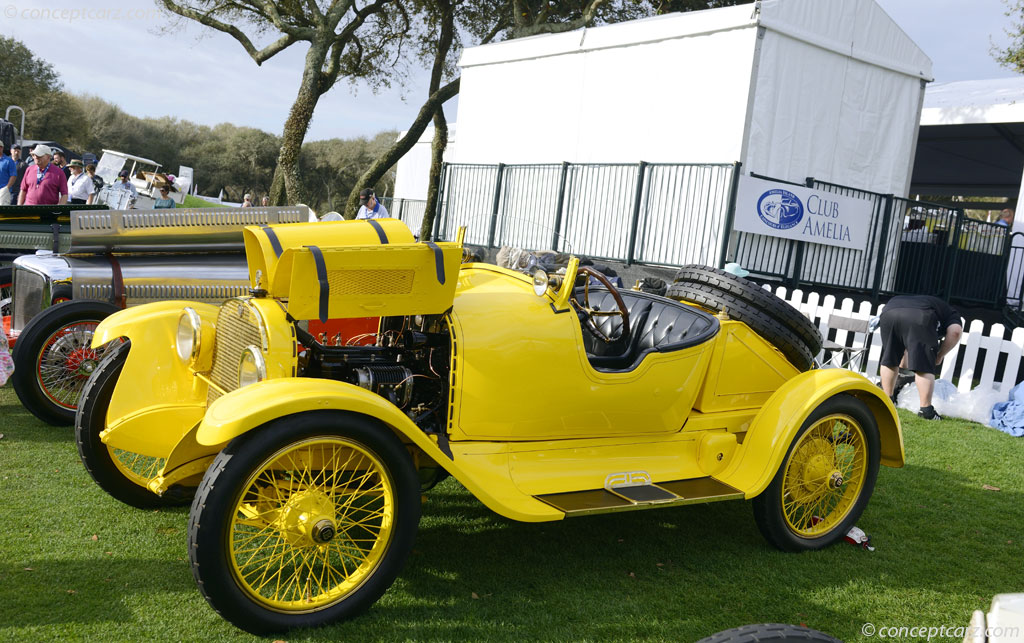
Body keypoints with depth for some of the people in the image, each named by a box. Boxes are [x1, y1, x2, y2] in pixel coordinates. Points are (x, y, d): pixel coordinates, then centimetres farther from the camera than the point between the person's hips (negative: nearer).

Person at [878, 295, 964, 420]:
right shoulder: (953, 316, 30)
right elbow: (955, 332, 4)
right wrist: (940, 355, 15)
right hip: (919, 317, -5)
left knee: (889, 360, 21)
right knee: (924, 367, 2)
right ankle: (926, 409, 2)